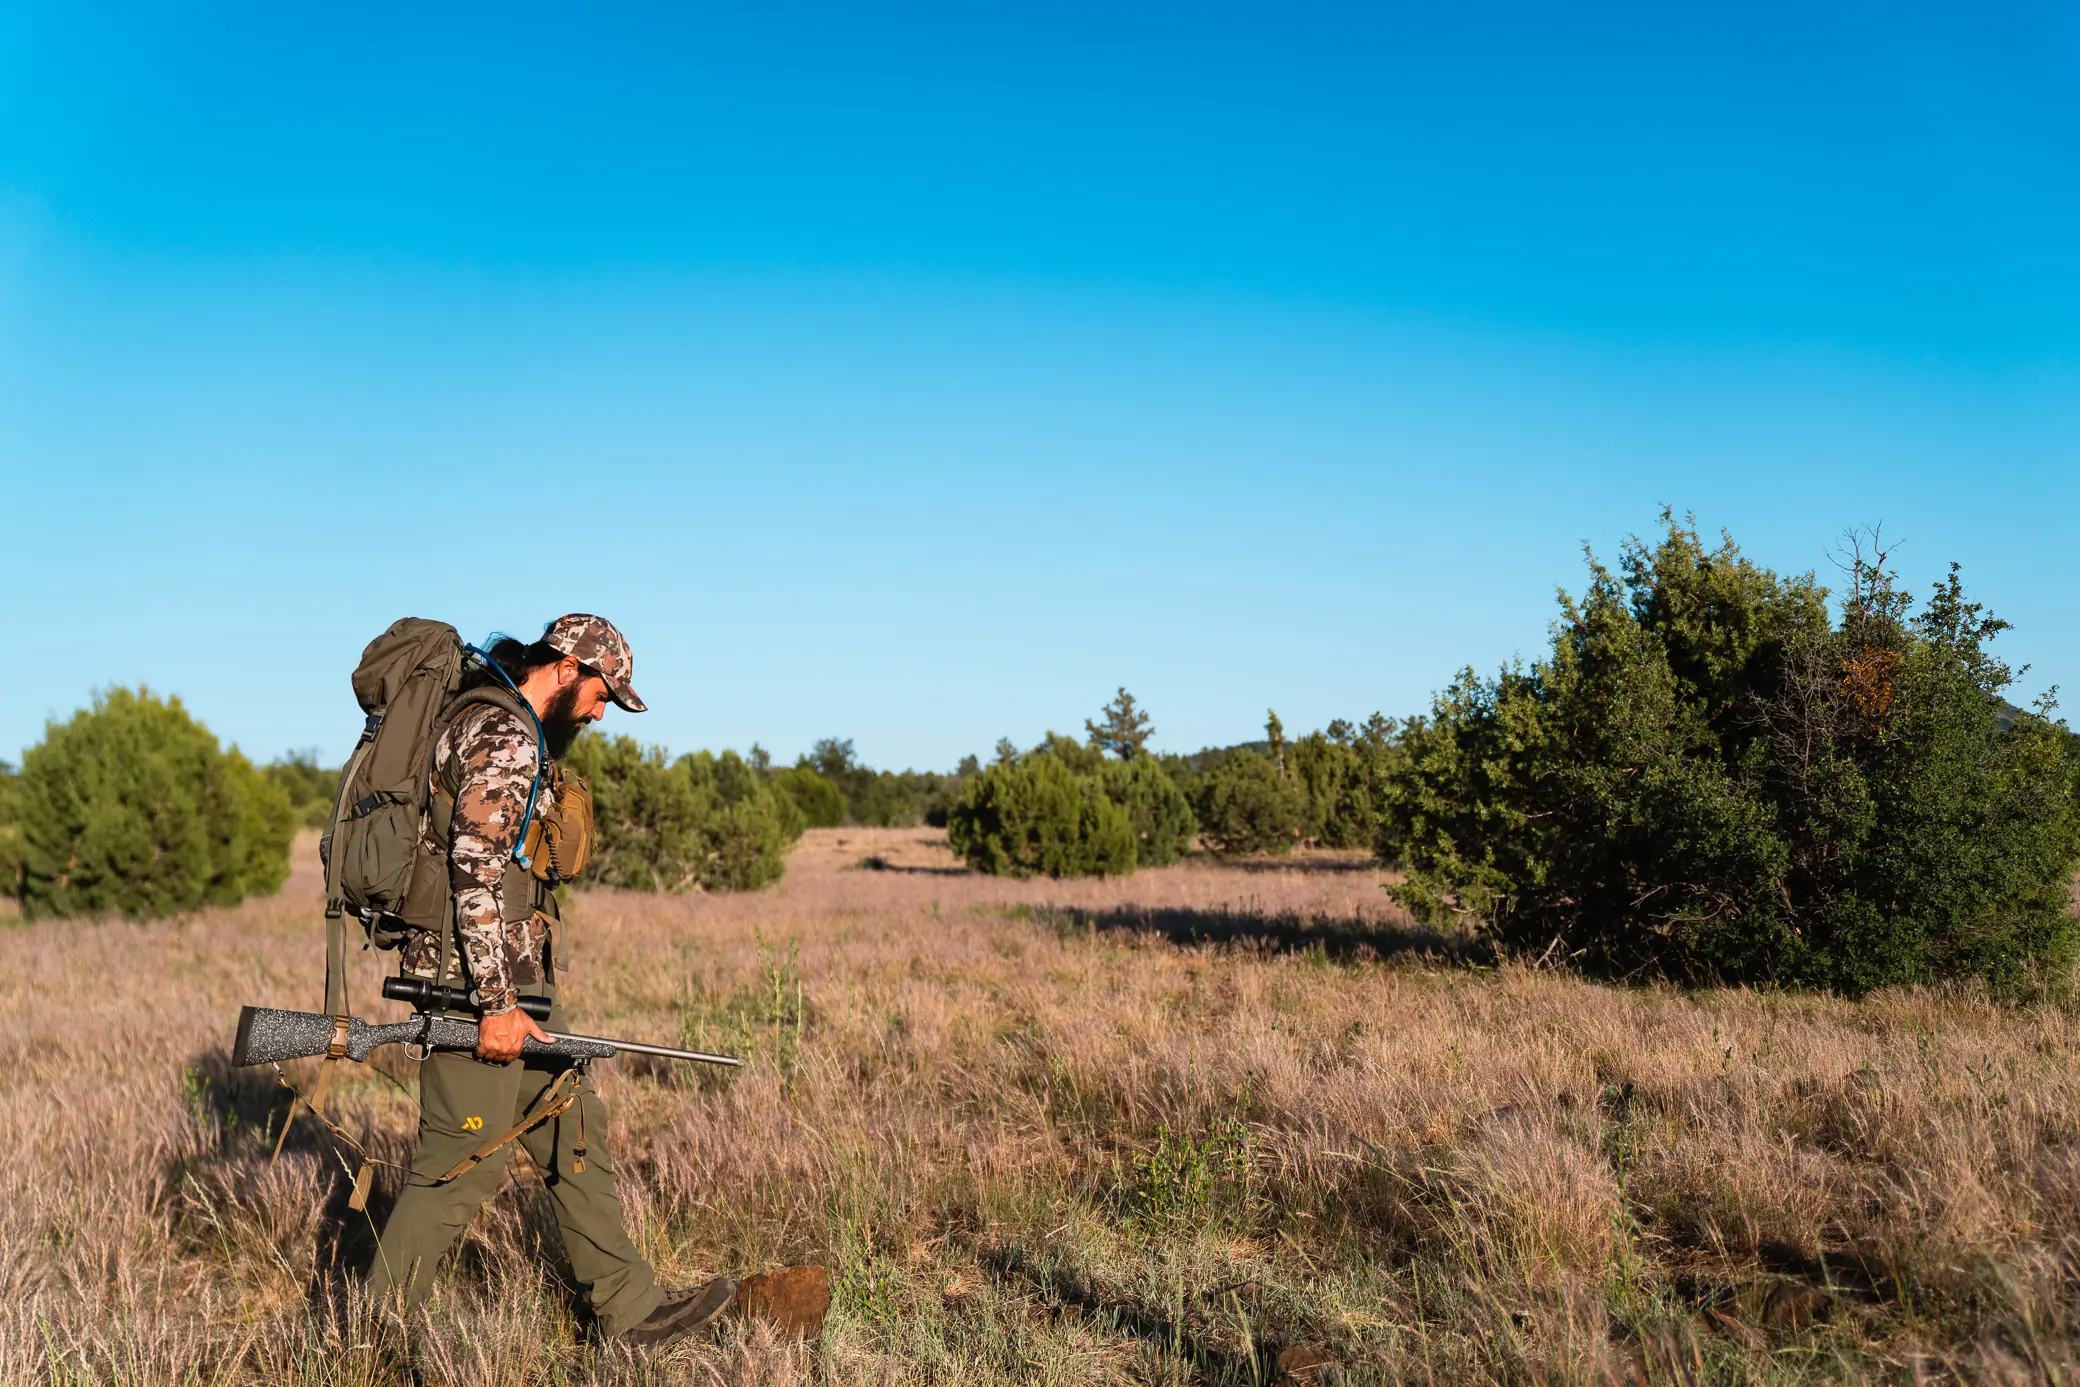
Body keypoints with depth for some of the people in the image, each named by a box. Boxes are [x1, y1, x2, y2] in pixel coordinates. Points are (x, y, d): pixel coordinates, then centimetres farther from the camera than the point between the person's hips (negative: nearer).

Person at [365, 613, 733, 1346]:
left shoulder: (494, 723, 17)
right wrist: (498, 1005, -23)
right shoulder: (504, 735, -16)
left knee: (572, 1130, 12)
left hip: (514, 975, 11)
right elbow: (476, 870, -24)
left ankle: (630, 1306, 18)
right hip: (479, 979, -11)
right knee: (465, 1160, -2)